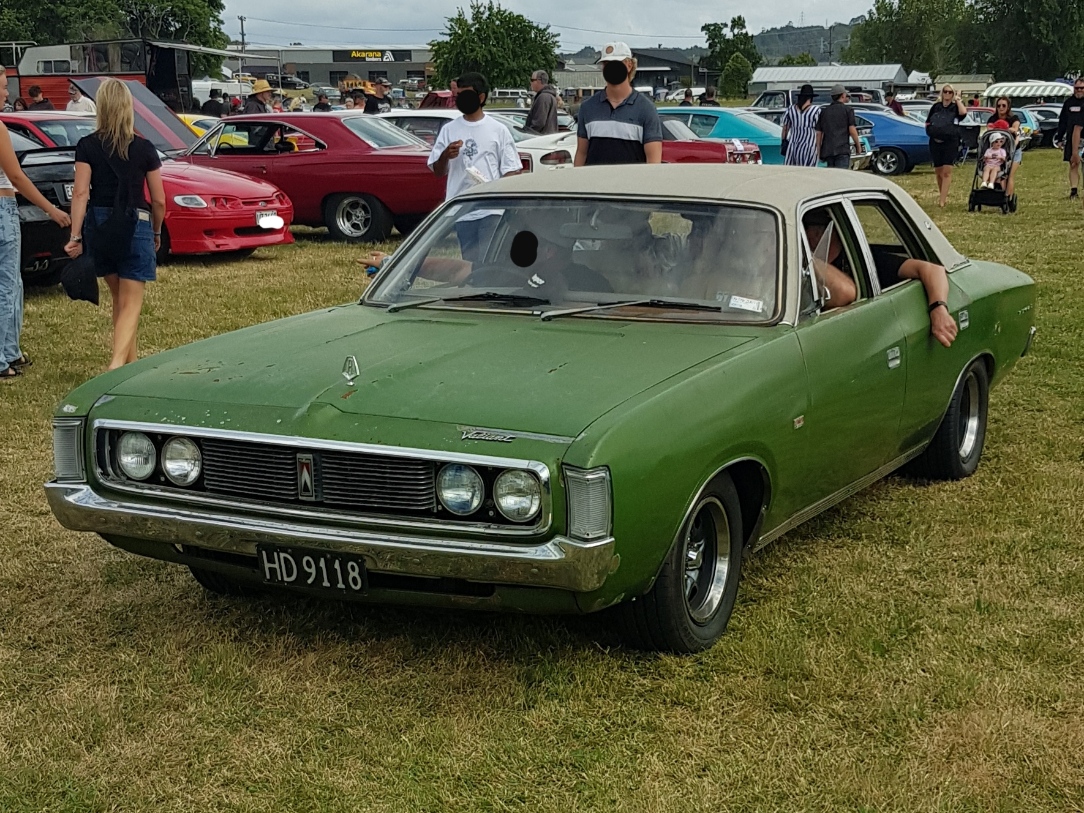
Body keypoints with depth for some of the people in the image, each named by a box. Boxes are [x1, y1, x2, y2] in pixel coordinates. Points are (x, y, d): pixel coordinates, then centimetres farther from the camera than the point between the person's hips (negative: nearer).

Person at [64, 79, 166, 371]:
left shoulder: (87, 146, -2)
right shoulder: (144, 149, -2)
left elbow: (81, 193, -10)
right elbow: (159, 200, 2)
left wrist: (75, 236, -10)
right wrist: (157, 232, 17)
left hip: (99, 225, 2)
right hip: (136, 226, -2)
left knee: (119, 299, 20)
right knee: (131, 304, -2)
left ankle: (132, 362, 29)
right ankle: (117, 364, -22)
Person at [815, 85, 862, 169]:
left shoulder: (824, 111, 14)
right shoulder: (847, 109, 1)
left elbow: (818, 133, 10)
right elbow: (852, 130, -5)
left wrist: (818, 150, 14)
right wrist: (858, 145, 7)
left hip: (827, 150, 4)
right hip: (842, 150, -4)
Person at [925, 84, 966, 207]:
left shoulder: (955, 107, 4)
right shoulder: (936, 107, 10)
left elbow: (963, 112, -20)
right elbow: (927, 123, 14)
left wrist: (957, 100, -7)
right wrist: (933, 133, -2)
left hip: (951, 143, -3)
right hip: (935, 142, 3)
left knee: (947, 171, -10)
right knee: (938, 171, 11)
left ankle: (942, 201, -15)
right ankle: (942, 195, 30)